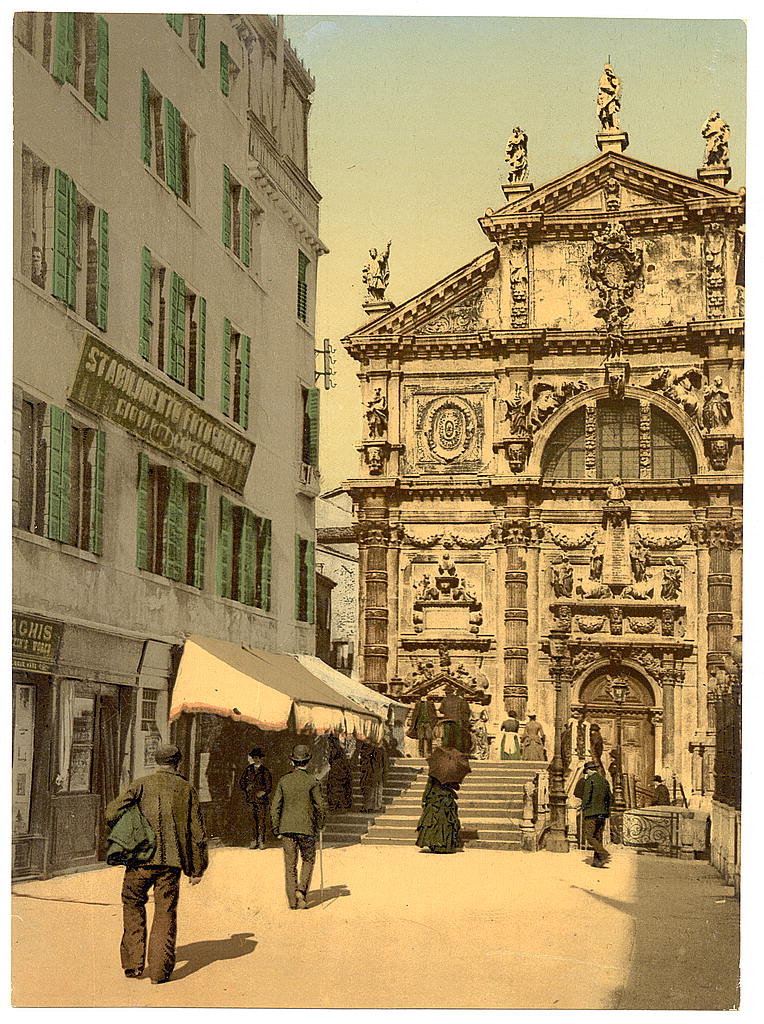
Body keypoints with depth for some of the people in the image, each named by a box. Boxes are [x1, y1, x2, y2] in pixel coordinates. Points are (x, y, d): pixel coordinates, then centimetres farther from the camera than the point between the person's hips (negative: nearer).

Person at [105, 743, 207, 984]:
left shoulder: (142, 785, 2)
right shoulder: (187, 790, 7)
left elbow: (112, 813, -7)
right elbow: (197, 834, 7)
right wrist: (197, 869, 14)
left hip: (141, 858, -1)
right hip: (171, 860, 1)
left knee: (133, 905, 17)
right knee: (165, 913, 8)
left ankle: (133, 963, 14)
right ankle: (159, 970, 5)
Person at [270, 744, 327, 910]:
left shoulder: (284, 780, 2)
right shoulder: (312, 781, -7)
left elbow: (275, 807, 2)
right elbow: (320, 807, -5)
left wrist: (276, 830, 10)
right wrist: (319, 826, 11)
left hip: (287, 828, 2)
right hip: (306, 828, -2)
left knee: (290, 864, 7)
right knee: (308, 860, 14)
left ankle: (292, 901, 6)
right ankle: (302, 890, -4)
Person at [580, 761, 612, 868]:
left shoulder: (589, 781, -9)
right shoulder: (604, 780, 13)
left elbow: (586, 797, -14)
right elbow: (609, 798, 16)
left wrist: (583, 811, -5)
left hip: (592, 812, -7)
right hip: (603, 813, 7)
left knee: (589, 836, -4)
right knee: (598, 837, 11)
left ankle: (604, 854, -19)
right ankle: (597, 861, 8)